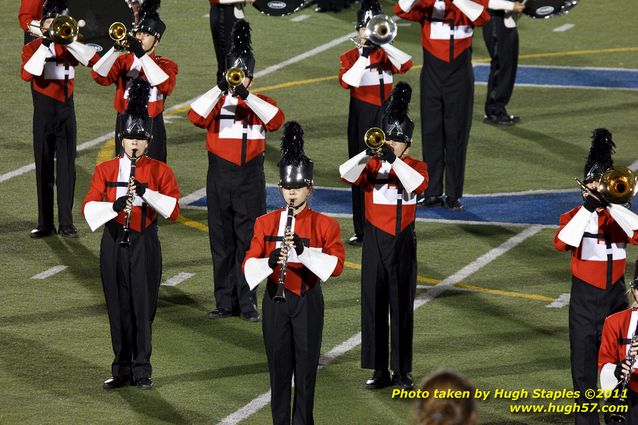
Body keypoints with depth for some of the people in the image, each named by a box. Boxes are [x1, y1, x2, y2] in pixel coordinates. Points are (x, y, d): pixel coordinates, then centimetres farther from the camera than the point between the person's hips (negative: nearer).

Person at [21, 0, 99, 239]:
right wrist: (44, 45, -22)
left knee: (67, 168, 2)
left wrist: (68, 41, -18)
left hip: (66, 113, 2)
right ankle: (45, 224, 8)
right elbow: (27, 74, -19)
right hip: (43, 115, -2)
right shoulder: (32, 47, -1)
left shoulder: (70, 46, 7)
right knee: (44, 168, 3)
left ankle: (67, 223, 6)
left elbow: (94, 60, -10)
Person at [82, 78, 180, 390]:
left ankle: (142, 370, 7)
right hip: (114, 244, 2)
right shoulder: (105, 170, 4)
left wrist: (146, 192, -24)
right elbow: (89, 206, -6)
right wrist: (114, 206, -26)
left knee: (143, 307, -1)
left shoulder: (160, 171, 0)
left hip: (145, 245, -2)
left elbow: (173, 210, -10)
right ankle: (122, 369, 14)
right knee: (118, 308, 6)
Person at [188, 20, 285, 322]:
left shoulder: (260, 104, 5)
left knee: (248, 241, -2)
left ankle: (248, 303, 1)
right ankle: (225, 302, 11)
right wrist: (220, 90, -24)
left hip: (250, 180, -1)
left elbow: (276, 120, -16)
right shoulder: (215, 102, 5)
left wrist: (246, 96, -24)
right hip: (220, 179, 1)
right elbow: (196, 117, -15)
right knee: (221, 241, 4)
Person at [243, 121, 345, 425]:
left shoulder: (324, 225, -4)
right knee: (278, 366, 6)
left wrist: (303, 250, -28)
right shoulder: (265, 223, 2)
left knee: (306, 366, 2)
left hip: (307, 300, -2)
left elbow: (336, 265, -15)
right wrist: (271, 262, -26)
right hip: (275, 300, 2)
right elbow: (249, 265, -4)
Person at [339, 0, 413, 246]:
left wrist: (383, 44, -21)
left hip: (386, 122, 2)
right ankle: (361, 230, 6)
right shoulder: (350, 57, 0)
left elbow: (407, 65, -15)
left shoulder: (386, 55, 6)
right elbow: (346, 82, -19)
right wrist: (363, 58, -23)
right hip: (361, 123, -2)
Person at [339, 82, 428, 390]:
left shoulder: (415, 167, 2)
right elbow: (346, 175, -17)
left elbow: (418, 184, -21)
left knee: (402, 307, 2)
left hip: (403, 243, -1)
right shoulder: (371, 165, 3)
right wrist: (368, 154, -31)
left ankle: (403, 372, 7)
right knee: (373, 305, 2)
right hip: (375, 241, 1)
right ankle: (379, 371, 9)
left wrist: (394, 160, -28)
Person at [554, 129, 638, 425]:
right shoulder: (574, 216, -1)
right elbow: (561, 243, -22)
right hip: (585, 298, -2)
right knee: (584, 365, -2)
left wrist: (612, 204, -18)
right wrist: (588, 208, -21)